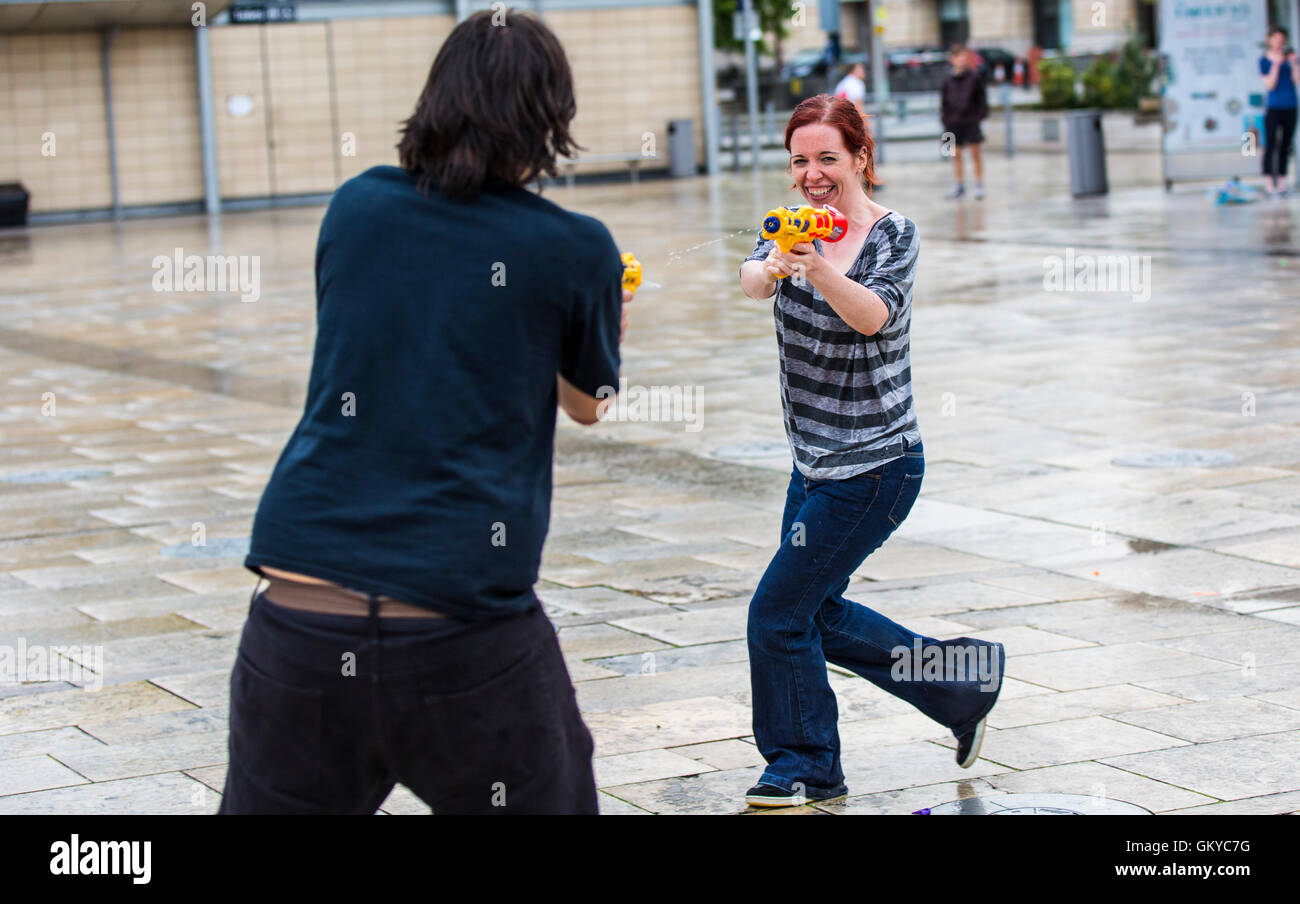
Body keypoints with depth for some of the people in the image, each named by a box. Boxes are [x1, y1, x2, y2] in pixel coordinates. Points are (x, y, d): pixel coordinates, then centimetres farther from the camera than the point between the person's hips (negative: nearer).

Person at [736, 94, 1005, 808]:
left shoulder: (894, 235, -14)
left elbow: (873, 314, -33)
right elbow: (748, 281, -19)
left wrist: (820, 269, -51)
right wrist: (774, 266, -43)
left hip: (873, 468, -7)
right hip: (813, 462, 8)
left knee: (778, 612, -3)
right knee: (817, 612, 17)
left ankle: (804, 766, 18)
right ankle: (963, 684, 32)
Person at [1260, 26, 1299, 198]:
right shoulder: (1264, 60, -1)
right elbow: (1269, 85, -10)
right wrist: (1276, 65, -18)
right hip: (1273, 107, -4)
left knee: (1285, 146, 3)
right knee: (1270, 145, -10)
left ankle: (1282, 184, 5)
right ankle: (1269, 185, -13)